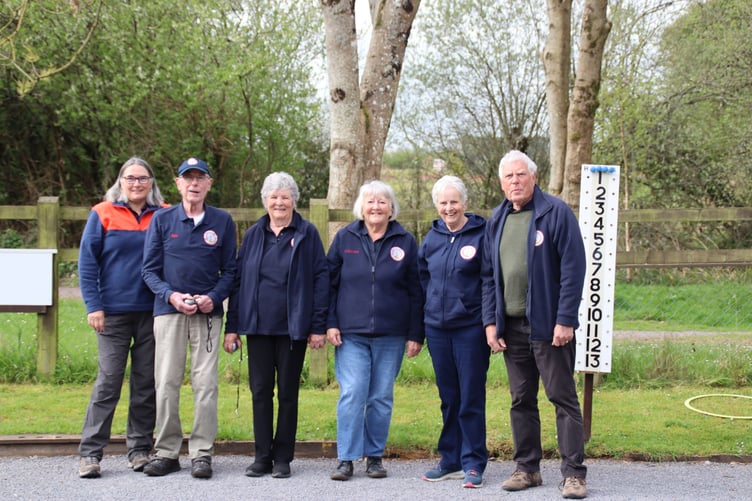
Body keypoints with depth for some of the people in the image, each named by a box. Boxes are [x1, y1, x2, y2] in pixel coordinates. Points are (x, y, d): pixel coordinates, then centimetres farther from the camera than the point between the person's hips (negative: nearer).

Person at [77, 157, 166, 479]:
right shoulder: (102, 214, 1)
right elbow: (87, 262, 0)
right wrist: (93, 305, -7)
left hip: (152, 313, 2)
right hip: (114, 312, -2)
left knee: (146, 384, 7)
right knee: (108, 382, -3)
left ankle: (140, 449, 17)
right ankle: (90, 453, 2)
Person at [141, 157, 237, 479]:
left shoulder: (222, 221, 8)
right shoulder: (162, 220, 7)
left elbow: (230, 269, 10)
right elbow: (149, 269, 6)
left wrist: (214, 297, -8)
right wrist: (171, 296, -10)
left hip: (208, 312, 0)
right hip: (169, 310, 0)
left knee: (205, 383, -3)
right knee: (166, 383, -1)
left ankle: (202, 453, 3)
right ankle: (167, 452, 8)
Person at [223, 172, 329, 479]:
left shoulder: (307, 234, 1)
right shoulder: (253, 235, 9)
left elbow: (321, 279, -2)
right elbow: (238, 280, 10)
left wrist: (319, 326, -8)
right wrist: (232, 326, 4)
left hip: (292, 327, -2)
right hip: (258, 326, 3)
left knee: (287, 392, 5)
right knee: (260, 391, 4)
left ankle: (283, 459, 13)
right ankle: (262, 457, 12)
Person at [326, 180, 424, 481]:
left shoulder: (405, 242, 5)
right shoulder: (345, 238, 5)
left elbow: (415, 292, 5)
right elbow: (330, 283, 7)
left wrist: (416, 334, 1)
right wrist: (330, 323, -2)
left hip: (391, 335, 1)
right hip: (351, 333, -1)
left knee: (382, 397, 6)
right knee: (351, 394, -8)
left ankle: (375, 456, 17)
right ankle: (346, 459, -2)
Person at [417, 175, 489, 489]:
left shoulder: (481, 234, -6)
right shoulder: (432, 238, 9)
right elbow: (422, 277, 22)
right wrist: (431, 307, 13)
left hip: (470, 327, -5)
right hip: (437, 327, 5)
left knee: (471, 398, -1)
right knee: (448, 398, 12)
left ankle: (473, 463, 7)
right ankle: (451, 461, 20)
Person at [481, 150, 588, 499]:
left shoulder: (556, 213, -7)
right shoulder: (497, 220, 12)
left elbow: (573, 269, -11)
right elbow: (488, 275, 14)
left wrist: (565, 320, -16)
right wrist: (490, 322, 5)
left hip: (549, 325, -6)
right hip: (511, 326, 6)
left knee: (563, 398, -1)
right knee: (521, 400, 11)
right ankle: (527, 468, 21)